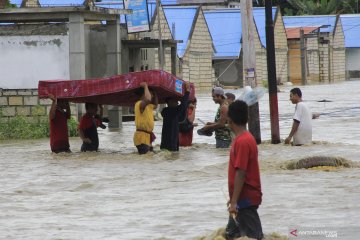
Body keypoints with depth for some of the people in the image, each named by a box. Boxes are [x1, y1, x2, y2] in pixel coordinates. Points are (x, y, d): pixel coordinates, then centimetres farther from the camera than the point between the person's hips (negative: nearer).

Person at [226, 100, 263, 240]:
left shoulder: (242, 141, -19)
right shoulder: (245, 138, 11)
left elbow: (240, 174, -23)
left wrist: (234, 202, -22)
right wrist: (233, 199, 23)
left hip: (245, 199, -10)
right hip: (242, 198, 10)